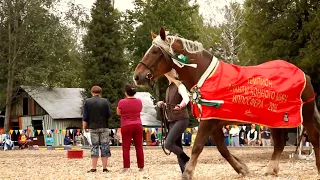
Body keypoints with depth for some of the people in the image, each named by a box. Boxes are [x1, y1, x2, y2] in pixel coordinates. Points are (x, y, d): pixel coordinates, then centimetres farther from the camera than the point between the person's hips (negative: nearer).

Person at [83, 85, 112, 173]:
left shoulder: (87, 102, 0)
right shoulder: (105, 101, -2)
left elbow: (85, 117, -1)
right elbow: (109, 115, -2)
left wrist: (84, 127, 8)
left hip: (93, 127, 1)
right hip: (104, 127, -1)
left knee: (94, 146, 5)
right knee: (104, 146, 4)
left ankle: (94, 168, 1)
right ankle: (104, 168, 1)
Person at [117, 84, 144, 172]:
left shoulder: (122, 102, -9)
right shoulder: (139, 101, 2)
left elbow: (118, 113, 4)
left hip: (126, 126, -3)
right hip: (138, 125, 3)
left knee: (126, 147, 0)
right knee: (139, 147, 7)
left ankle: (126, 167, -6)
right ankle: (141, 166, 8)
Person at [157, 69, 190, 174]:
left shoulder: (179, 85, -9)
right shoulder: (169, 89, 14)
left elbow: (186, 98, -29)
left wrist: (182, 104, -50)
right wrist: (162, 104, 8)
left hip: (181, 119, -8)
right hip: (172, 121, 8)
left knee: (168, 144, -20)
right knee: (177, 147, 5)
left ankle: (188, 161, -3)